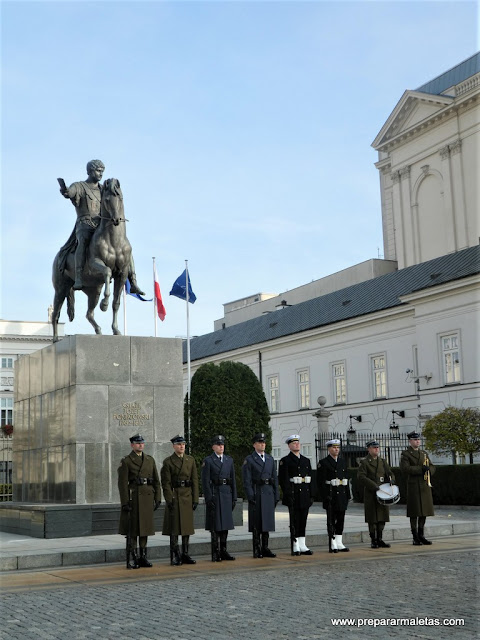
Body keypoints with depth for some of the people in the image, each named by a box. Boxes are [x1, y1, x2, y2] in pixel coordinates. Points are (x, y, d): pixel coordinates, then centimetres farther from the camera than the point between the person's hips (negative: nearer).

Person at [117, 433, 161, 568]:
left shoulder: (150, 460, 12)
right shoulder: (126, 461, -2)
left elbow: (156, 480, 13)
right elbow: (122, 483, -7)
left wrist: (157, 498, 6)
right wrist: (125, 502, -13)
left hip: (147, 496, 4)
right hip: (133, 496, -4)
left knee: (145, 527, 8)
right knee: (133, 528, -1)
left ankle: (143, 557, 15)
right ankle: (134, 558, 5)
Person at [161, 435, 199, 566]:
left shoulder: (190, 460, 10)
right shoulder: (168, 461, -2)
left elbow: (195, 480, 8)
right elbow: (166, 483, -5)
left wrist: (195, 499, 2)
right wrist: (169, 500, -12)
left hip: (188, 497, 4)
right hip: (175, 497, -4)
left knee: (187, 527, 7)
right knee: (174, 527, -3)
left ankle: (185, 554, 15)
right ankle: (175, 556, 2)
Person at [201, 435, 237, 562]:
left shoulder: (229, 460, 12)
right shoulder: (208, 461, -2)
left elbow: (233, 480, 13)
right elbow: (205, 481, -6)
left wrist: (234, 497, 8)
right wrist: (208, 498, -13)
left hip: (227, 494, 5)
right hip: (214, 495, -5)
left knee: (225, 525, 8)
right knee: (215, 526, -2)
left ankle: (223, 551, 16)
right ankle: (215, 554, 2)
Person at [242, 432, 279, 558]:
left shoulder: (270, 459, 14)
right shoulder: (249, 460, -1)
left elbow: (275, 478, 14)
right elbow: (247, 480, -6)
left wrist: (276, 495, 8)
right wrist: (250, 496, -14)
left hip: (268, 493, 5)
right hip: (256, 493, -5)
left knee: (267, 521, 7)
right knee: (256, 523, -2)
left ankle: (265, 548, 14)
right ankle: (256, 549, 4)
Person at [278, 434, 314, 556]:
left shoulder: (306, 461, 15)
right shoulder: (285, 461, -2)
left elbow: (310, 479, 15)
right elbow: (283, 480, -9)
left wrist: (311, 495, 10)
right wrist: (288, 495, -16)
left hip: (305, 495, 5)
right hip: (293, 495, -5)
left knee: (303, 521, 8)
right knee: (294, 521, -3)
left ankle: (302, 546, 14)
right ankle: (295, 547, 2)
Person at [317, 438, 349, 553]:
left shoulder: (343, 461, 14)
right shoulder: (323, 463, -5)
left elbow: (346, 478, 17)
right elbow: (320, 481, -9)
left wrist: (347, 494, 12)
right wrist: (324, 496, -15)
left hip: (342, 494, 6)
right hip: (331, 495, -6)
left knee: (341, 519, 8)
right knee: (331, 519, -2)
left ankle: (339, 543, 16)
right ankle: (333, 545, 1)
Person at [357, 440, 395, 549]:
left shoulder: (383, 462, 15)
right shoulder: (364, 463, -3)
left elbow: (390, 474, 17)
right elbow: (361, 477, -12)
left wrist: (391, 480, -6)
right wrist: (374, 486, -20)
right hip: (370, 494, -5)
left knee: (382, 517, 6)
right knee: (372, 519, -3)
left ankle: (380, 539, 15)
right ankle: (373, 541, 5)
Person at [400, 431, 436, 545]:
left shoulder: (424, 453, 18)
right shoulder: (405, 454, -2)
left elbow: (432, 467, 15)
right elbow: (404, 468, -16)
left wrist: (428, 470, -8)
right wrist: (420, 469, -21)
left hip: (425, 485, 6)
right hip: (413, 486, -6)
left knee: (424, 512, 7)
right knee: (414, 512, -4)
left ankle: (421, 536, 16)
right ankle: (415, 538, 3)